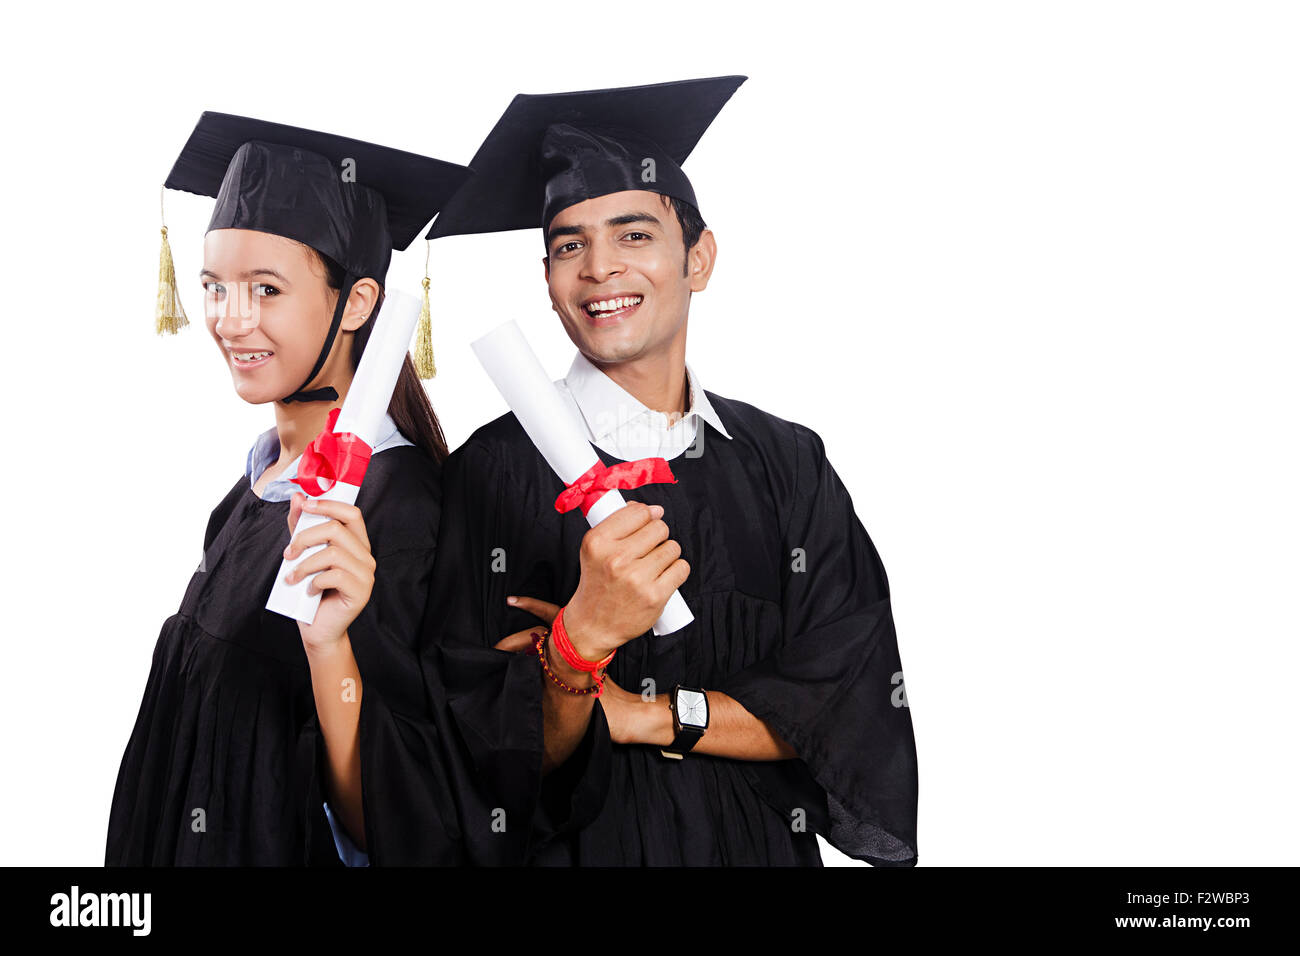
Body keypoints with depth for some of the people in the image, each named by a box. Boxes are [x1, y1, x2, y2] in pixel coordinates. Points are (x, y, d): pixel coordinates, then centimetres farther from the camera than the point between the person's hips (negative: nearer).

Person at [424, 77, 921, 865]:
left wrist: (643, 715, -16)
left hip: (769, 845, 3)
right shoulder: (499, 468, -12)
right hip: (585, 846, -2)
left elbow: (856, 706, -9)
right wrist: (583, 638, -32)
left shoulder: (788, 462, -3)